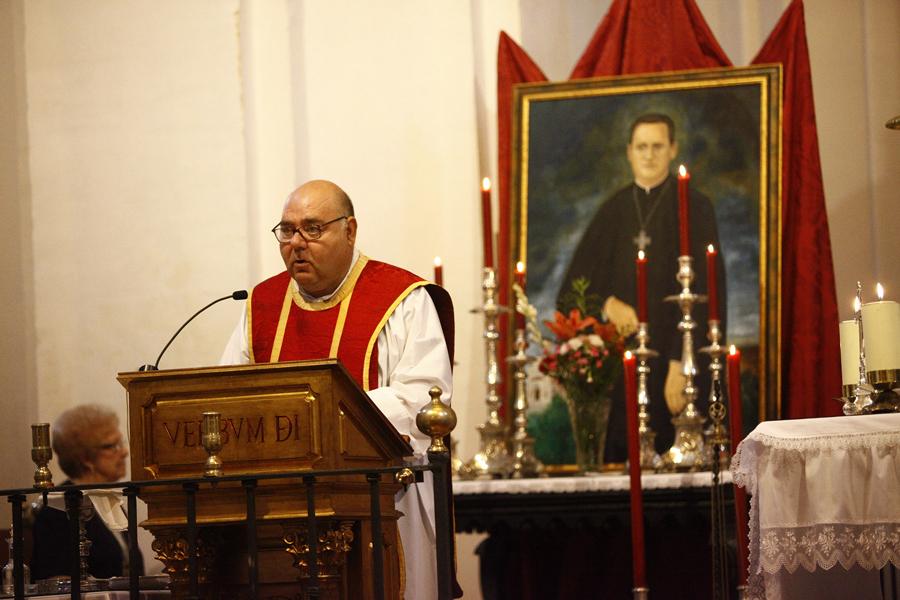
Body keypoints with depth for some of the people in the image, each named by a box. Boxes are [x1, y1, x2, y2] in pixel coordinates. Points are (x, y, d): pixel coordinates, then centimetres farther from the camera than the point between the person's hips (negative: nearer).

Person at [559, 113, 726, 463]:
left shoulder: (694, 209, 0)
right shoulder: (613, 211, 12)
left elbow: (703, 291, -7)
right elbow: (575, 283, 12)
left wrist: (681, 365, -16)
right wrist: (607, 303, -10)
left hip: (676, 362, -3)